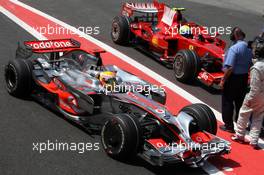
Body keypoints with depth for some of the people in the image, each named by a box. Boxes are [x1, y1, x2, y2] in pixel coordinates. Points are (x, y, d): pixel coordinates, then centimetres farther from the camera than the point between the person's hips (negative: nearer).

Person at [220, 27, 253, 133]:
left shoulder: (234, 48, -21)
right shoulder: (248, 48, 2)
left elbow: (230, 68, -24)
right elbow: (250, 65, 8)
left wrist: (223, 80, -15)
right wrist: (245, 75, 18)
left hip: (233, 78, -7)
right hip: (244, 78, 7)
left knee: (227, 102, 6)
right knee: (240, 101, 18)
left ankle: (229, 126, 11)